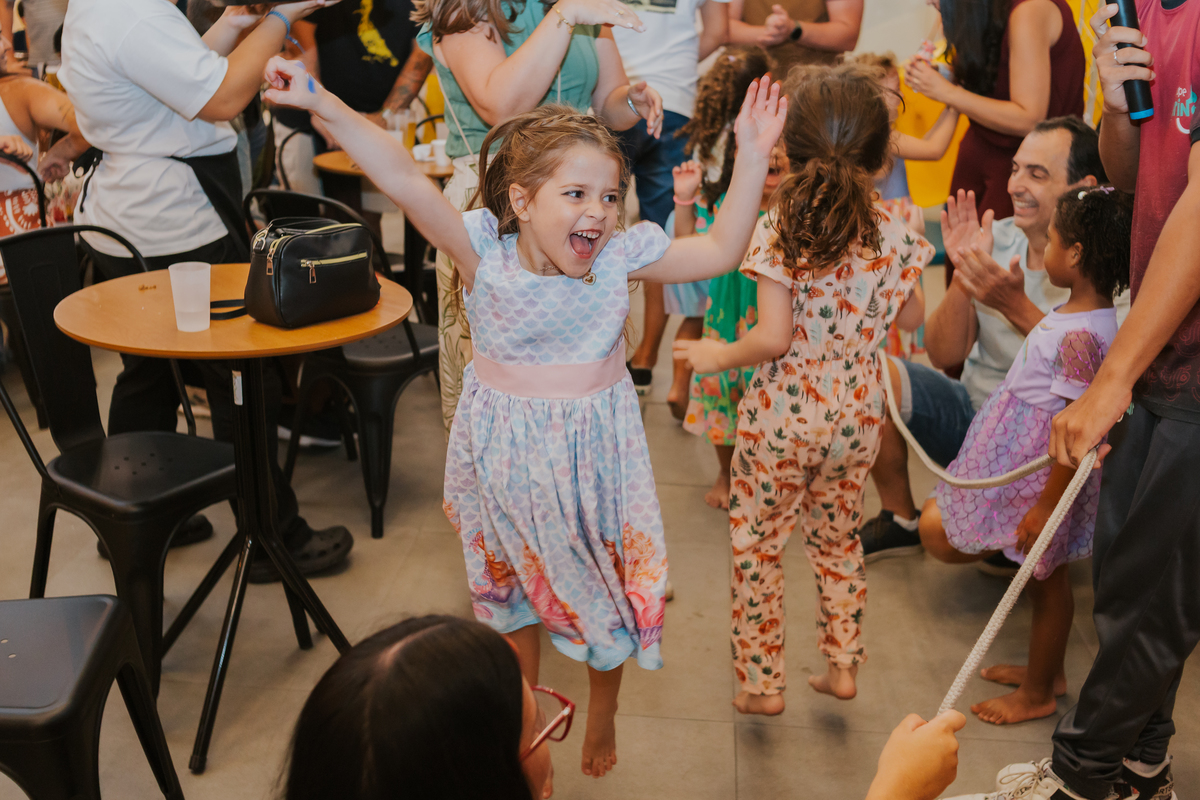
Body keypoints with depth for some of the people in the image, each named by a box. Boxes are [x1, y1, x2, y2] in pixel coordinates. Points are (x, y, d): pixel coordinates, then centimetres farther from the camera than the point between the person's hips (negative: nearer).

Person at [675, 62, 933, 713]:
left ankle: (763, 682, 21)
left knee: (756, 544, 12)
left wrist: (721, 356, -3)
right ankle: (842, 664, 33)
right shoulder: (895, 233, -6)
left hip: (782, 417, -4)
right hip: (857, 415, 4)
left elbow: (773, 339, -20)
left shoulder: (777, 231, -18)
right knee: (838, 538, 24)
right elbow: (912, 317, 6)